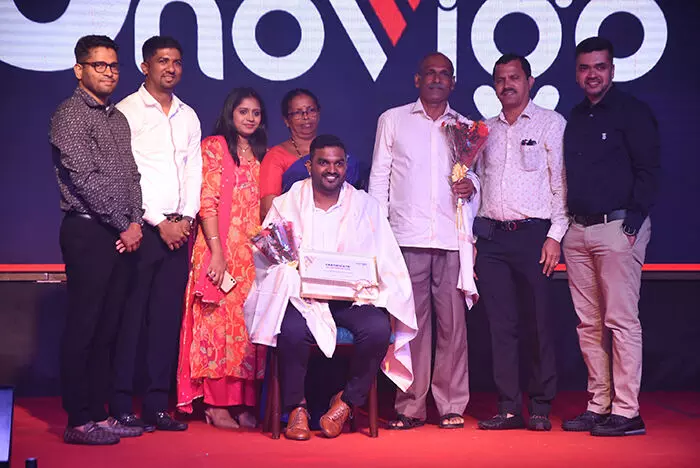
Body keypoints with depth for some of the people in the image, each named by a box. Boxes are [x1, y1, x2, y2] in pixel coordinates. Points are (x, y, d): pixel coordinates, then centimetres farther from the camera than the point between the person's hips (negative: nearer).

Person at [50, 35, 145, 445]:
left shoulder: (119, 118, 18)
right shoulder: (70, 115, -6)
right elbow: (85, 179, -13)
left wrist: (136, 222, 0)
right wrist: (123, 226, -10)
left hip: (123, 236, 7)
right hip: (89, 232, -7)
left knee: (107, 328, 10)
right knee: (83, 328, -4)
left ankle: (99, 413, 17)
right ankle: (79, 422, 2)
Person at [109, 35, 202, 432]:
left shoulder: (188, 116, 17)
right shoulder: (127, 111, 0)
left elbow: (194, 172, 13)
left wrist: (185, 219, -1)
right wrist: (159, 222, -10)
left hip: (179, 229, 5)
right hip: (142, 226, -5)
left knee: (168, 317, 4)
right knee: (131, 317, -4)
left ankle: (157, 405, 9)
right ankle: (122, 406, 1)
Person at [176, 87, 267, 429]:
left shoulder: (259, 154, 18)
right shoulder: (214, 146, -1)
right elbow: (207, 201, -8)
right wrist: (217, 252, -15)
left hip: (252, 252, 6)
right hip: (221, 249, -6)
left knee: (247, 325, 4)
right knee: (218, 323, -5)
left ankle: (243, 403, 9)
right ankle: (216, 404, 1)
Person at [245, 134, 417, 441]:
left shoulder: (365, 205, 11)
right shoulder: (287, 204, 9)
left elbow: (387, 260, 4)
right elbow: (264, 254, 4)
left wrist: (367, 284, -16)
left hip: (353, 297, 1)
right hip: (301, 296, -1)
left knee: (378, 328, -29)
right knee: (292, 330, -33)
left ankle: (347, 401, -4)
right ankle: (296, 407, -7)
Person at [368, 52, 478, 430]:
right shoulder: (392, 120, 12)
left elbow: (479, 173, 21)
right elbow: (379, 177, 10)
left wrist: (471, 185, -4)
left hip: (452, 239, 1)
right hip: (406, 237, -1)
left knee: (452, 322, -1)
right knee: (409, 322, -2)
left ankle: (452, 405, 8)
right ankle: (410, 406, 5)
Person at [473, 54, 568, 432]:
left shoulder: (551, 123, 4)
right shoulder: (486, 129, 17)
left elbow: (561, 182, -1)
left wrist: (555, 235, -9)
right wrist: (472, 237, 10)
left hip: (533, 234, -4)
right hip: (491, 237, 4)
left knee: (537, 324, -2)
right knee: (501, 324, 3)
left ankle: (540, 407, 7)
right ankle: (508, 407, 9)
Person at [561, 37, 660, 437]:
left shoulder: (633, 112, -2)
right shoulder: (574, 118, 17)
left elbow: (649, 172, -7)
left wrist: (633, 224, -14)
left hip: (619, 227, -7)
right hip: (578, 230, 7)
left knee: (621, 321, -6)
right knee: (589, 324, 8)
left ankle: (626, 412, -1)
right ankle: (598, 407, 15)